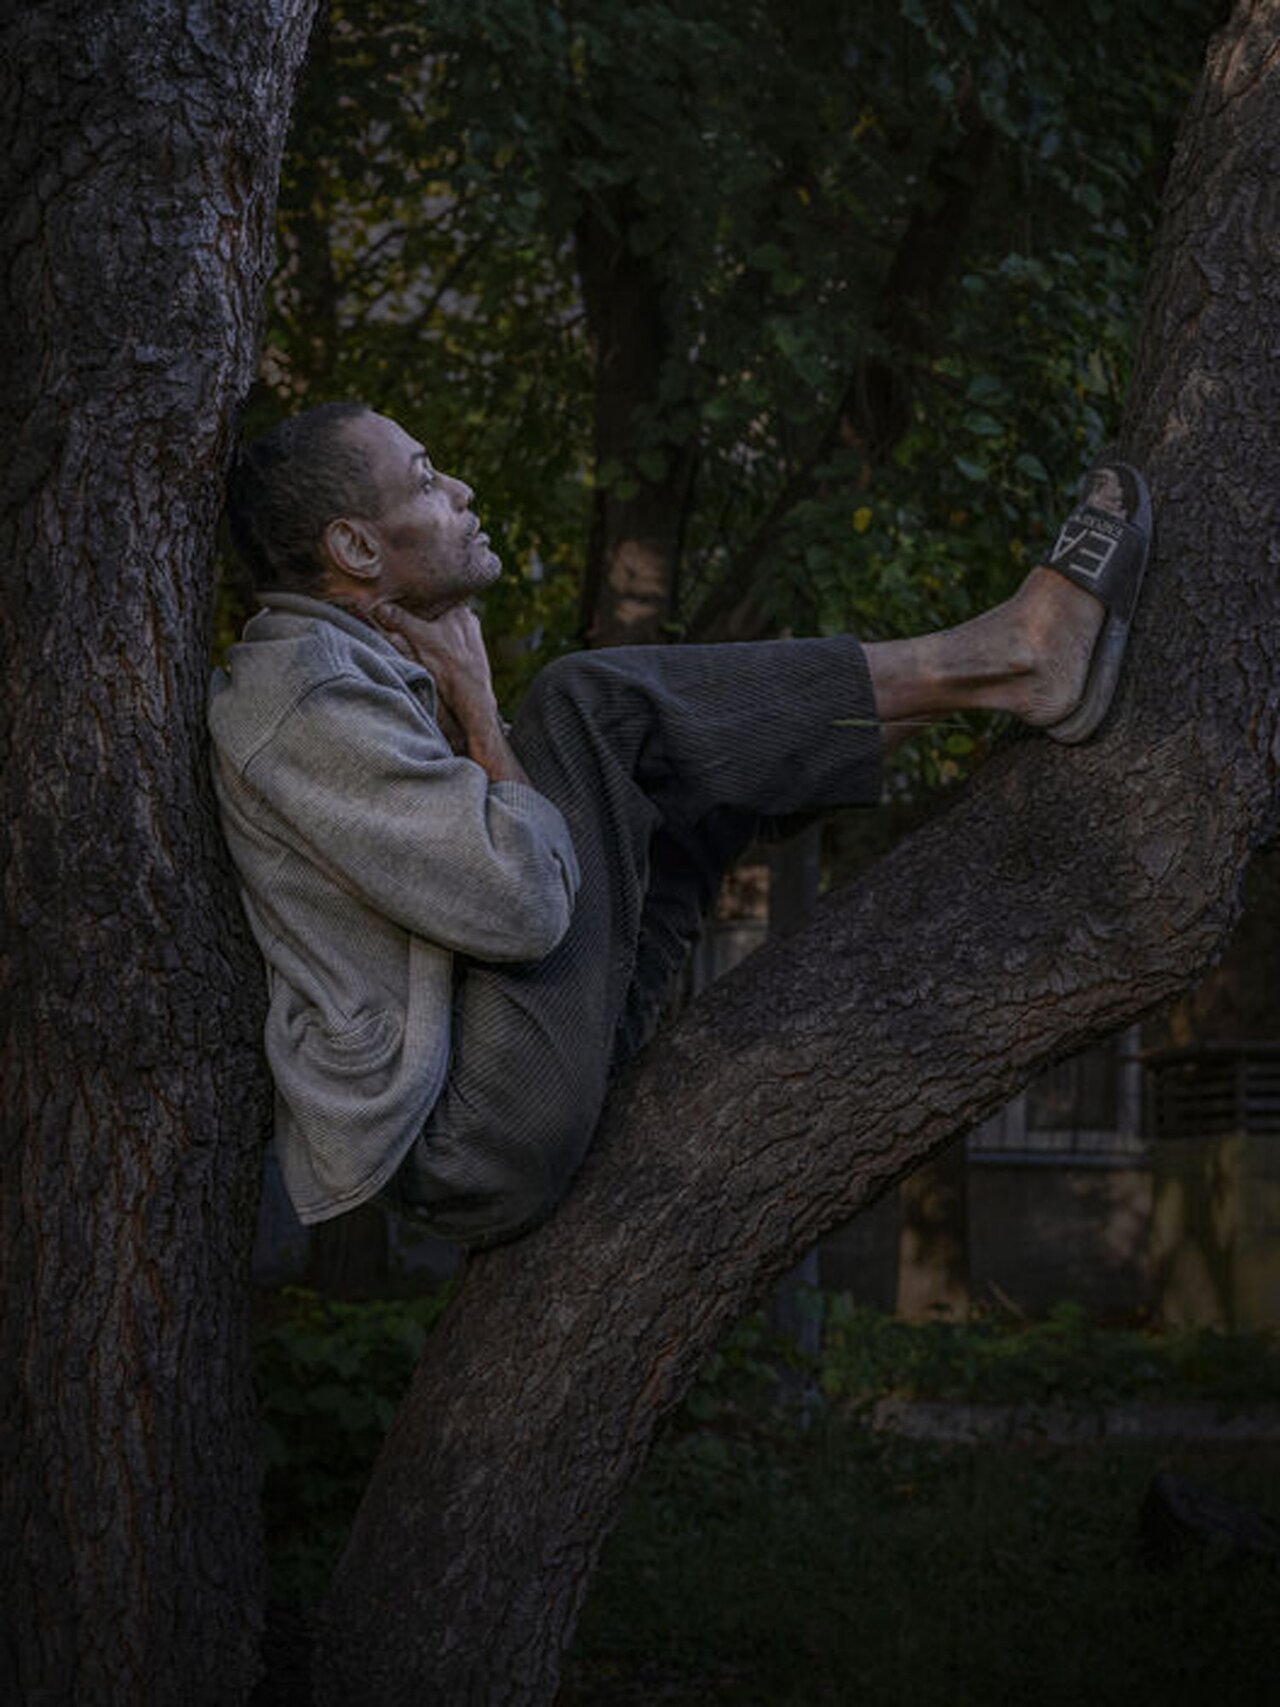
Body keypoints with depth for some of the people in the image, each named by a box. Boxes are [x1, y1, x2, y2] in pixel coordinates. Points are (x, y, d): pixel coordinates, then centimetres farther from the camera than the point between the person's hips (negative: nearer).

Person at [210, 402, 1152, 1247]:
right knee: (592, 706, -15)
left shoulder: (346, 672, 17)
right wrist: (475, 703, -10)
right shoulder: (306, 698, -17)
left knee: (718, 745, 14)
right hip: (468, 1145, -11)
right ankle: (998, 660, -6)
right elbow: (523, 903, -24)